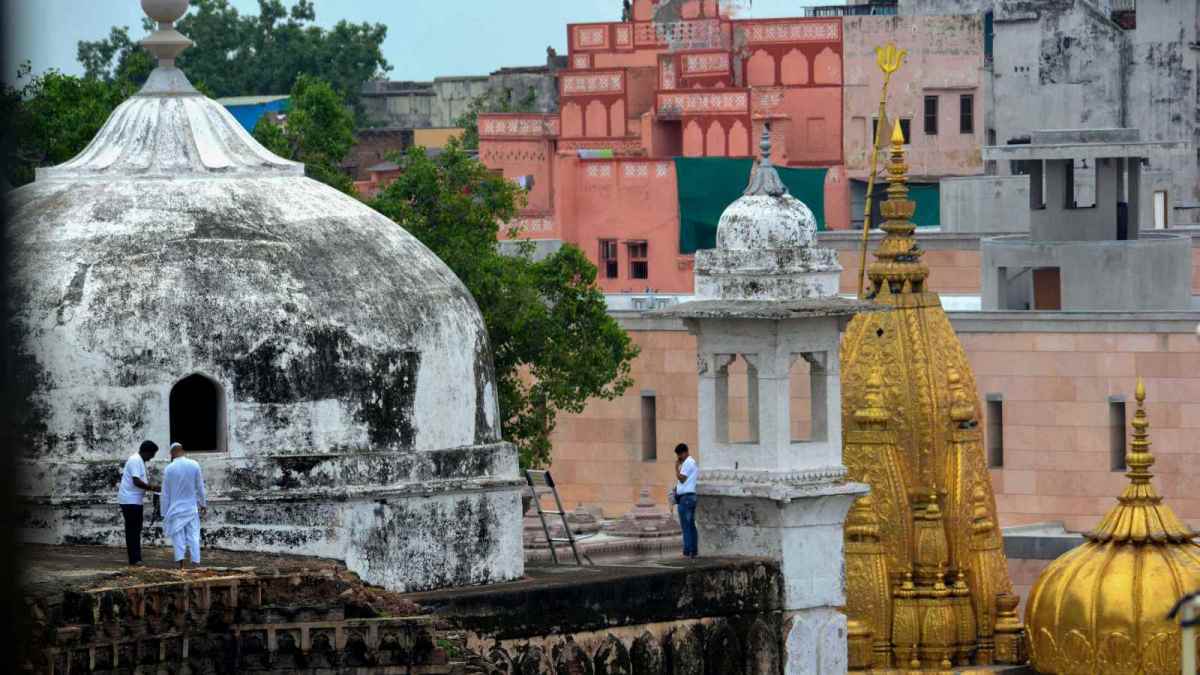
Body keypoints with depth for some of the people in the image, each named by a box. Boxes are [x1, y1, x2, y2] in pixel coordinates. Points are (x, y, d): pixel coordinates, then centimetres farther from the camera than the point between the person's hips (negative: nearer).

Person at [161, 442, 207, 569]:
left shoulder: (169, 469, -6)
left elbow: (165, 493, 0)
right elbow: (200, 487, 3)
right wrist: (203, 503, 15)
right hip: (192, 507, 1)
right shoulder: (194, 465, -4)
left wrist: (165, 512, 6)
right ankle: (196, 562, -1)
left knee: (178, 535, 3)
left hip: (176, 508, -1)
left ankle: (181, 562, -10)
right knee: (193, 535, 4)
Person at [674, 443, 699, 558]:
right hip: (692, 496, 10)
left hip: (685, 497, -10)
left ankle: (687, 551, -10)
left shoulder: (687, 463, -12)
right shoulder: (693, 462, 20)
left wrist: (677, 467, -7)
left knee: (686, 526, -9)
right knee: (691, 525, 11)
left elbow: (682, 478, -17)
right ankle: (694, 551, 12)